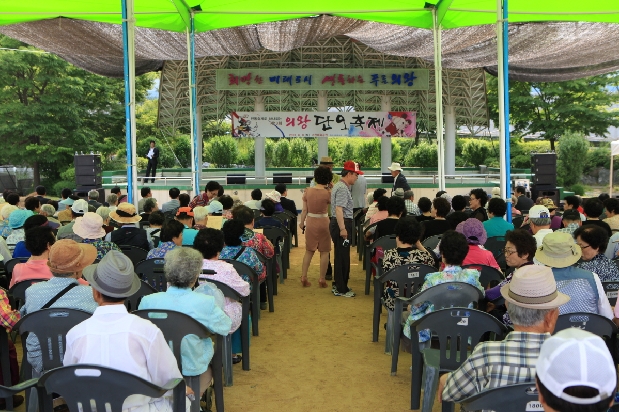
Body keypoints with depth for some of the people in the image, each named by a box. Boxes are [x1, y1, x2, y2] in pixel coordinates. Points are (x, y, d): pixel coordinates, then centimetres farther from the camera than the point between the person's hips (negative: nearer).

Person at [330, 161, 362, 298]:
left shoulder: (340, 186, 18)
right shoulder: (342, 188, -16)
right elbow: (338, 209, -25)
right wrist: (343, 229, -27)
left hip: (339, 224, 11)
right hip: (342, 224, -11)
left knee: (340, 256, 17)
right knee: (343, 257, -4)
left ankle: (338, 285, 27)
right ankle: (341, 289, 3)